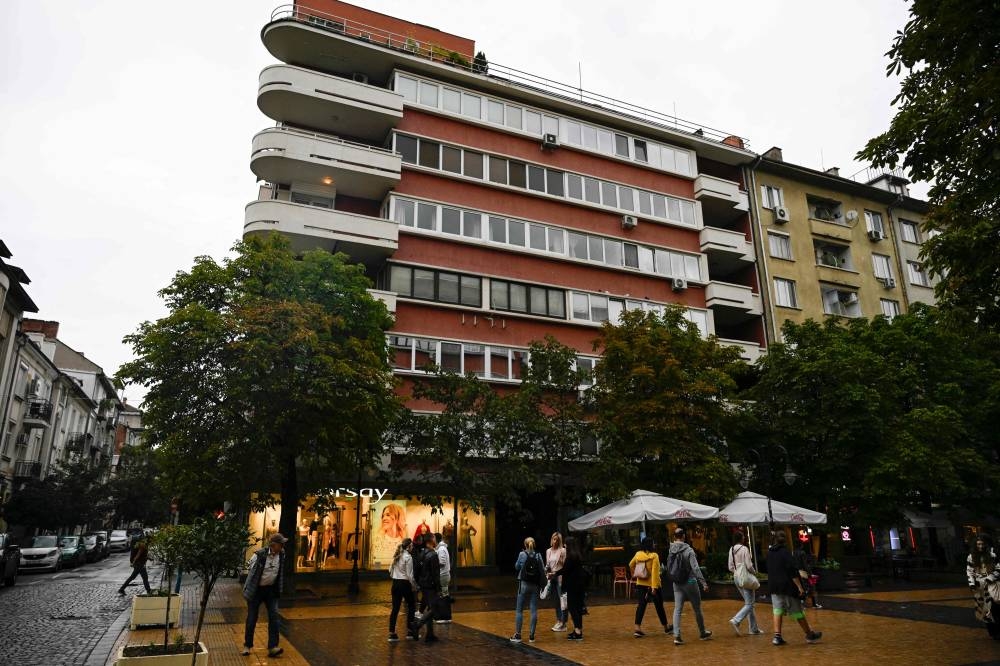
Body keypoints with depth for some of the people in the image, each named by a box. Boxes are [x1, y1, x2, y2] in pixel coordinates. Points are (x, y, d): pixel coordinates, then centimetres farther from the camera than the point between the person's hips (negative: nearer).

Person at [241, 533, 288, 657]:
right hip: (256, 590, -3)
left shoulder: (281, 555, -6)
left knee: (274, 616, -8)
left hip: (271, 590, 3)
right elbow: (251, 571, -3)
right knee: (252, 618, 7)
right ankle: (247, 646, 26)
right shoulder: (259, 555, -20)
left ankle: (272, 647, -6)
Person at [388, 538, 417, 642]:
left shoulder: (396, 556, 8)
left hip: (395, 583, 7)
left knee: (395, 608, 6)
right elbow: (409, 575, -14)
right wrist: (414, 586, -3)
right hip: (405, 584, -6)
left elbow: (390, 570, 13)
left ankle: (392, 633, 3)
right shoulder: (408, 557, -13)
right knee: (411, 606, 11)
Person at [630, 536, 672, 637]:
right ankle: (666, 627, 29)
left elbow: (631, 565, 14)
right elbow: (654, 572, -23)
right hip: (652, 585, -4)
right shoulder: (654, 555, -16)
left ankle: (637, 628, -4)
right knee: (659, 606, 12)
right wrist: (654, 587, -26)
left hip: (641, 584, 5)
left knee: (641, 605, 6)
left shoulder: (638, 554, 1)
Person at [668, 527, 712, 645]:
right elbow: (695, 568, -19)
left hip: (677, 584, 4)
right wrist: (704, 583, -17)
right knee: (697, 609, 14)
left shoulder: (670, 550, -1)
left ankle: (676, 636, -6)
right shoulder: (688, 550, -16)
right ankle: (702, 633, 29)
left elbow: (669, 568, 7)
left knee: (677, 609, 3)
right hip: (689, 582, -4)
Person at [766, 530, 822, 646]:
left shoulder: (770, 553, 5)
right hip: (788, 587, -5)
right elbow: (792, 572, -18)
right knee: (797, 611, 7)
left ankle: (777, 636, -4)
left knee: (777, 610, 4)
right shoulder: (785, 553, -15)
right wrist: (799, 587, -15)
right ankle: (810, 634, 23)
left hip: (774, 587, 5)